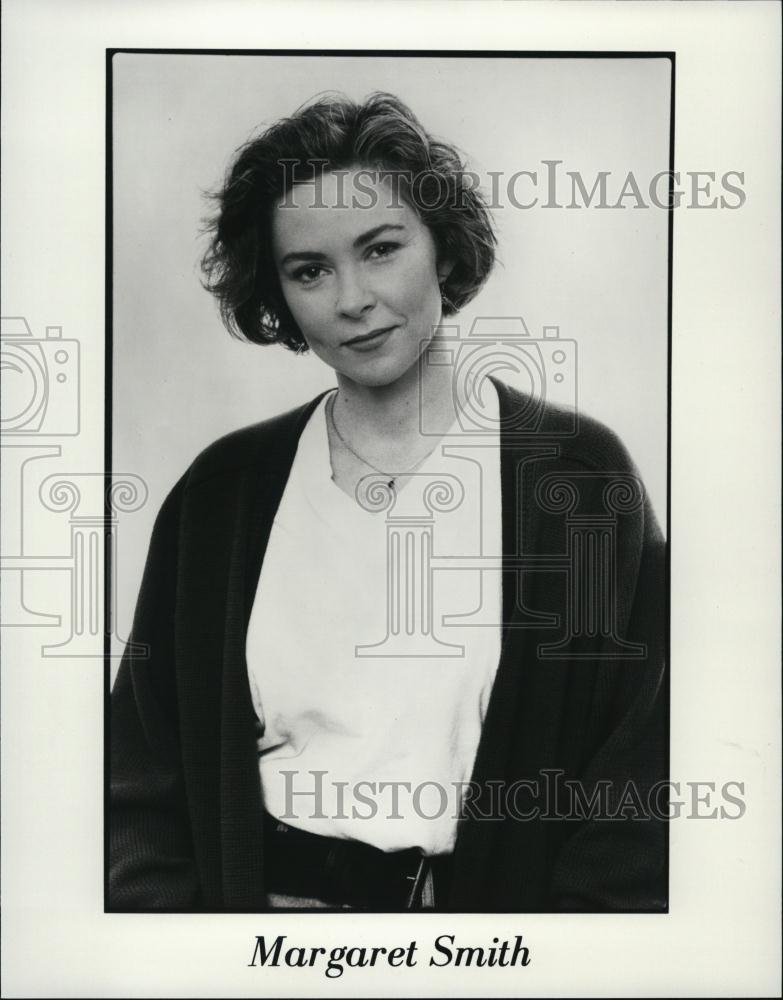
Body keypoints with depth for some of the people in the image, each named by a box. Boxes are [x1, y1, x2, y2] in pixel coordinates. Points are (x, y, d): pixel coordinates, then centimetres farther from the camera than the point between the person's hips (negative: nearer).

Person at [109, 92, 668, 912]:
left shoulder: (576, 471, 2)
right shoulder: (222, 490, 8)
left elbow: (637, 778, 1)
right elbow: (145, 761, 10)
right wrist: (156, 897, -3)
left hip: (493, 902, -1)